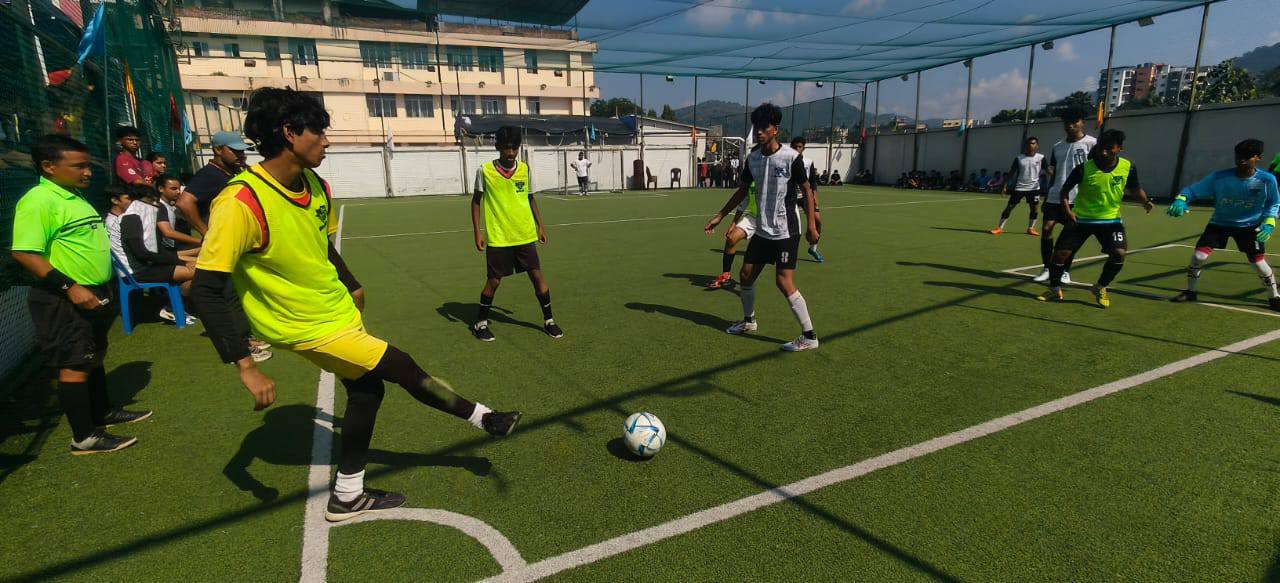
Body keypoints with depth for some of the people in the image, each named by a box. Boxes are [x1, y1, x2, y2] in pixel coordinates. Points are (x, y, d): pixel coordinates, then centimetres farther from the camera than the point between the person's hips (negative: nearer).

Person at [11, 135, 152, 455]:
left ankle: (103, 413, 36)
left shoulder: (74, 197, 12)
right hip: (65, 300, -9)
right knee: (75, 366, -1)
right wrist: (69, 287, -27)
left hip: (93, 295, 9)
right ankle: (84, 437, 8)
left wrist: (104, 288, 22)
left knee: (95, 357, 21)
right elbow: (24, 253, -24)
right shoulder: (38, 200, -18)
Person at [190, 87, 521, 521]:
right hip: (309, 327, -8)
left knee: (366, 387, 13)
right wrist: (245, 367, -28)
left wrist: (351, 287, 23)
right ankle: (483, 418, 19)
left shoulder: (316, 186, -2)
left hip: (338, 312, 8)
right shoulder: (240, 203, -26)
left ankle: (348, 497, 32)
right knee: (403, 368, -4)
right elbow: (207, 288, -25)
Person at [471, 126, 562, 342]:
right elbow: (476, 201, 3)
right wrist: (477, 232, -2)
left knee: (537, 275, 0)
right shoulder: (485, 170, -6)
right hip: (497, 237, -2)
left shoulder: (525, 169, 3)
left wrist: (540, 225, 10)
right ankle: (480, 322, 23)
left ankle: (548, 320, 15)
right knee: (494, 281, 3)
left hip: (525, 235, 3)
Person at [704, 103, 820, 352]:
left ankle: (809, 336, 0)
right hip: (762, 230, 7)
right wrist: (719, 216, 13)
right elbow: (742, 190, 14)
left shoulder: (791, 157, -14)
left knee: (784, 283, -12)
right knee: (746, 275, 12)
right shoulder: (752, 158, 4)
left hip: (786, 232, -7)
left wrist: (812, 225, -14)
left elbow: (806, 191, -8)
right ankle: (749, 321, 36)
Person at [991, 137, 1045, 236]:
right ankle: (1000, 228, 2)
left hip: (1034, 187, 1)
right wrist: (1005, 186, -2)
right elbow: (1011, 173, 3)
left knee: (1034, 208, 4)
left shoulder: (1041, 158, -1)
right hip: (1019, 187, 0)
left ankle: (1030, 228, 20)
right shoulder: (1019, 158, 0)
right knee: (1009, 207, -2)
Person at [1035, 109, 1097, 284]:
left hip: (1077, 197, -4)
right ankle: (1047, 269, 5)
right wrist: (1046, 199, 16)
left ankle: (1065, 271, 13)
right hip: (1055, 196, 4)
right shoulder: (1057, 147, 13)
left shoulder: (1092, 143, -2)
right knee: (1046, 229, -5)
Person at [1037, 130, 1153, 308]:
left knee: (1118, 254, -17)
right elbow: (1065, 189, -4)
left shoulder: (1128, 167, -9)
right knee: (1060, 253, -7)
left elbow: (1135, 188, 9)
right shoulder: (1084, 168, -16)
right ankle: (1055, 290, 16)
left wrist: (1145, 201, -11)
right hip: (1080, 219, -1)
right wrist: (1067, 211, -18)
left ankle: (1100, 288, 8)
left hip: (1110, 219, 1)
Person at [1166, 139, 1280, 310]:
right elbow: (1192, 190, -13)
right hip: (1219, 223, 0)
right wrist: (1180, 200, -36)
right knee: (1198, 256, -13)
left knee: (1259, 262, -2)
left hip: (1249, 226, 0)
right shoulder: (1219, 177, -17)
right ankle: (1190, 292, 7)